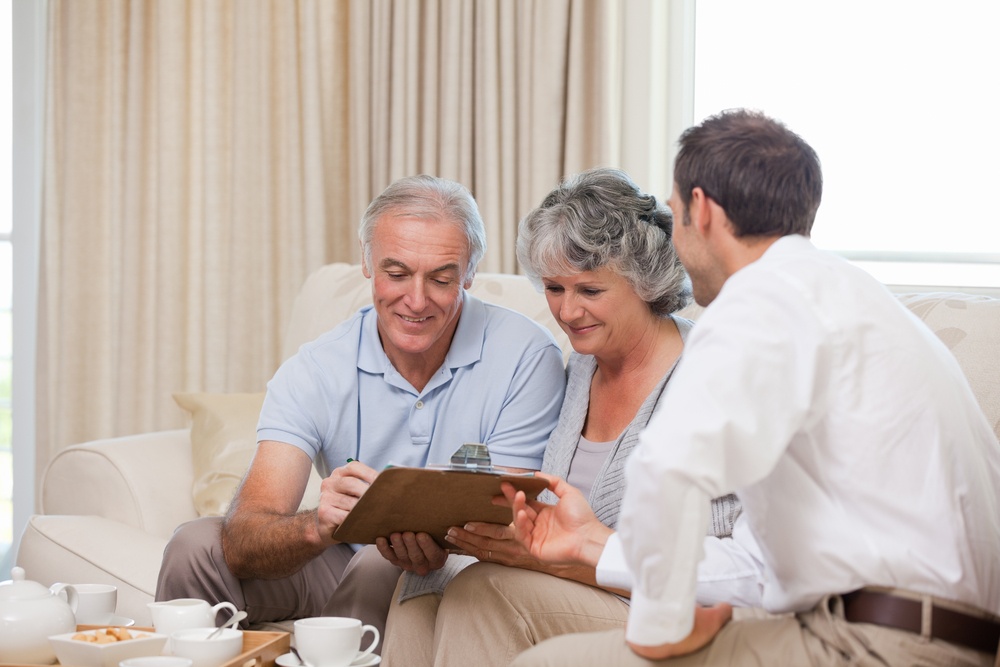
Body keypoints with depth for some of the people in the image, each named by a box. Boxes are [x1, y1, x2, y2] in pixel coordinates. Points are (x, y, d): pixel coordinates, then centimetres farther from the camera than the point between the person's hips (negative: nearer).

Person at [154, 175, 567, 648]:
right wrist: (319, 526, -44)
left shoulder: (526, 358, -16)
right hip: (343, 568, 3)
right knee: (197, 544, -15)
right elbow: (243, 540, -21)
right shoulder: (314, 371, -10)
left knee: (383, 565, -33)